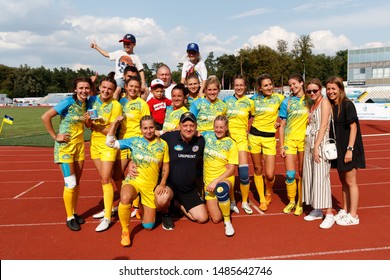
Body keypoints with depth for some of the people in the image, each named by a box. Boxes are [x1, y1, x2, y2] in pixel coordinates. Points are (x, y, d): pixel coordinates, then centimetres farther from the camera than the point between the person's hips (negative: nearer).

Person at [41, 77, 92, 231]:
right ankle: (69, 218, 11)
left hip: (79, 145, 6)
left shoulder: (86, 103, 2)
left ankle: (74, 213, 26)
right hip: (65, 146, -6)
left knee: (77, 183, 12)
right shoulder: (68, 102, -16)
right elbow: (45, 117, -20)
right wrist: (55, 136, -16)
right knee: (70, 184, -4)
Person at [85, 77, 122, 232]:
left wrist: (96, 125, -27)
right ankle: (109, 207, 34)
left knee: (106, 179, -8)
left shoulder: (116, 106, -14)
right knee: (104, 178, 16)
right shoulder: (92, 100, 1)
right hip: (94, 143, 5)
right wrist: (88, 120, -18)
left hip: (108, 145, -5)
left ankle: (107, 218, -2)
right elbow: (88, 125, 3)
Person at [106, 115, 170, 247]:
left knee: (148, 226, 8)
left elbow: (166, 166, 6)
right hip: (133, 181, -1)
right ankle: (125, 231, -14)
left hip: (151, 186, 2)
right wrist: (115, 123, -11)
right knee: (125, 198, -40)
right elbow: (110, 142, -2)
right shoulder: (134, 141, -2)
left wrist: (162, 184, -6)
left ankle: (141, 208, 43)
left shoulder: (163, 144, -1)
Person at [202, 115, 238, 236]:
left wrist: (216, 181, -19)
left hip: (225, 178, -3)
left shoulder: (231, 143, -5)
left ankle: (227, 221, -17)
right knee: (216, 218, -4)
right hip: (208, 181, 3)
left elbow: (232, 169, -10)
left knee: (221, 189, -41)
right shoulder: (207, 136, 3)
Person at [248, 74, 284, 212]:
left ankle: (268, 193, 25)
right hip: (254, 136, 2)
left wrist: (279, 122, -4)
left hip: (270, 138, -2)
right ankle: (261, 199, 24)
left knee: (269, 174, -7)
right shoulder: (255, 99, 5)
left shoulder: (279, 98, -2)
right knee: (257, 169, 8)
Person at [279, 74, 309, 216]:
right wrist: (281, 146, -2)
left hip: (305, 140, 1)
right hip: (289, 140, 0)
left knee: (303, 173, 6)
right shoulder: (287, 102, 3)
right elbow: (282, 125, 3)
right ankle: (291, 201, 18)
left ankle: (300, 202, 20)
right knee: (290, 174, -2)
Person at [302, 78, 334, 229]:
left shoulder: (324, 102, -7)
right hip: (309, 143, 8)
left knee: (321, 178, -9)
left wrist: (316, 146, -19)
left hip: (320, 144, -8)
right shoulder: (312, 104, 17)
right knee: (309, 177, 9)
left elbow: (323, 126, -15)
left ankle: (329, 214, -2)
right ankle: (317, 211, 20)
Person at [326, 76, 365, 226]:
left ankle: (353, 216, 10)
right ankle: (344, 210, 27)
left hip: (349, 148, -7)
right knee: (343, 181, 15)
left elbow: (353, 127, -15)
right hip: (338, 148, 7)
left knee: (350, 181, 0)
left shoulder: (347, 104, -12)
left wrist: (349, 149, -19)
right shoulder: (331, 106, 7)